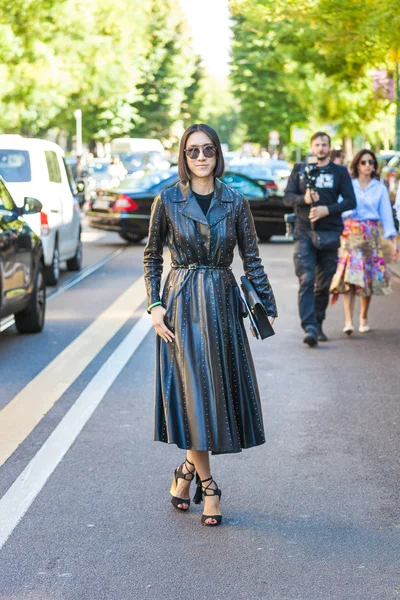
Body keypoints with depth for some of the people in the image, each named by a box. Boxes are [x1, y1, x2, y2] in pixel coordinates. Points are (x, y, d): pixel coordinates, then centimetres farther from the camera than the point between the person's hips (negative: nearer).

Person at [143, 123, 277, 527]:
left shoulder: (235, 202, 3)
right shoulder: (167, 201, -1)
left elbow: (251, 259, 7)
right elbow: (152, 256, 6)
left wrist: (268, 306, 2)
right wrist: (155, 305, -3)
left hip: (222, 303, 3)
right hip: (182, 303, -2)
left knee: (222, 387, 4)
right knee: (192, 389, -6)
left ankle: (188, 469, 25)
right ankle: (207, 485, 6)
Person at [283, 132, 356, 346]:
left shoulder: (340, 172, 9)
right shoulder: (299, 170, 11)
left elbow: (350, 201, 2)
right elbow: (287, 197, 5)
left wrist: (327, 210, -13)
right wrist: (304, 199, -15)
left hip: (329, 232, 1)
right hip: (304, 232, -1)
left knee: (323, 284, 6)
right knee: (306, 280, -14)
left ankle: (318, 325, 20)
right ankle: (309, 327, -21)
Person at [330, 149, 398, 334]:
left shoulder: (380, 188, 8)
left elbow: (386, 215, 6)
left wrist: (393, 239, -2)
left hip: (371, 234, 2)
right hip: (349, 233, -2)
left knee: (369, 277, 4)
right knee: (349, 276, -13)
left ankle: (363, 318, 20)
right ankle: (348, 321, -18)